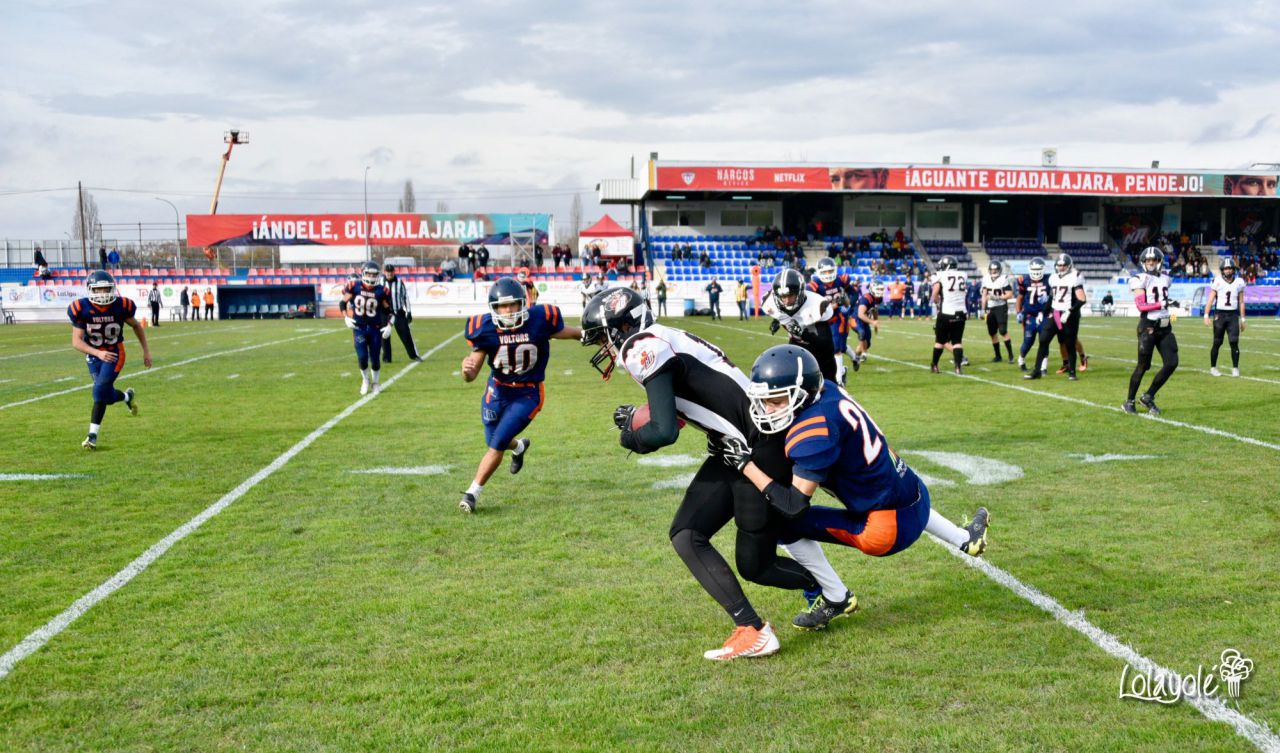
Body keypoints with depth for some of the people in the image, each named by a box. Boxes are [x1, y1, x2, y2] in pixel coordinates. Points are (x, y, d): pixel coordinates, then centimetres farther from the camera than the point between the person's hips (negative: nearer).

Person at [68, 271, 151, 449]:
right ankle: (127, 396, 40)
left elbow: (136, 326, 4)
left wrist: (146, 351, 8)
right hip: (93, 355, 2)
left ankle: (93, 435, 0)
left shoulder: (121, 306, -16)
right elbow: (76, 341, -19)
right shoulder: (81, 309, -19)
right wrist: (98, 353, -34)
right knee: (107, 395, 4)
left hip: (115, 353, -2)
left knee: (100, 391, -16)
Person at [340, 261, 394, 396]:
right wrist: (346, 318, -4)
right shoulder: (354, 286, -5)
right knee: (362, 357, -10)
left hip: (376, 329, 0)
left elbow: (389, 311, 3)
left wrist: (389, 326, -10)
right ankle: (365, 380, 19)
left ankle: (375, 383, 27)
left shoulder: (382, 291, -6)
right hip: (359, 328, 0)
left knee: (375, 359, 2)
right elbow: (343, 303, 8)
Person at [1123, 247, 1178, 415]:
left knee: (1172, 363, -3)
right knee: (1143, 366, -3)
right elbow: (1140, 305, -17)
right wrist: (1161, 304, -25)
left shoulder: (1165, 277, 13)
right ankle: (1129, 401, 12)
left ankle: (1148, 397, 10)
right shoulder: (1140, 279, -7)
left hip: (1164, 326, 6)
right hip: (1148, 326, -6)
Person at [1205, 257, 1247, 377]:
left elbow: (1241, 302, 10)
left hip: (1233, 315, 2)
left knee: (1234, 342, -7)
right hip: (1220, 314, -1)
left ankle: (1235, 368, 2)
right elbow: (1210, 300, -3)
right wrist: (1206, 315, -12)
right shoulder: (1217, 282, -2)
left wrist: (1242, 319, 10)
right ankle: (1213, 367, 16)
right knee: (1217, 343, 4)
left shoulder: (1239, 282, 5)